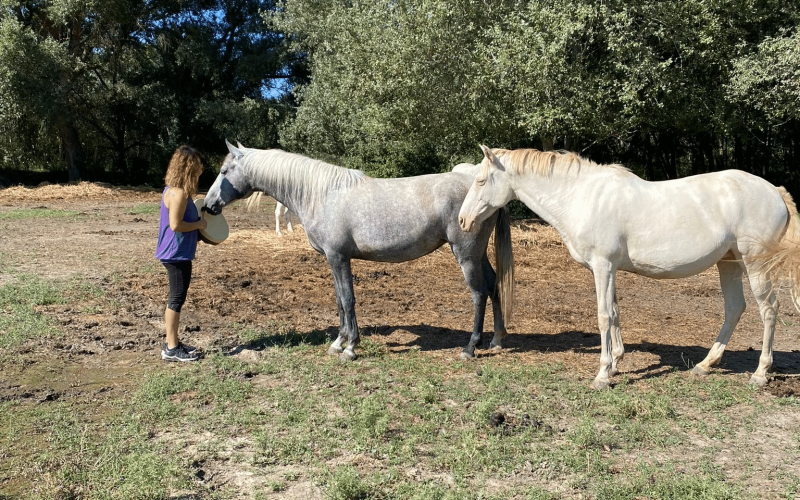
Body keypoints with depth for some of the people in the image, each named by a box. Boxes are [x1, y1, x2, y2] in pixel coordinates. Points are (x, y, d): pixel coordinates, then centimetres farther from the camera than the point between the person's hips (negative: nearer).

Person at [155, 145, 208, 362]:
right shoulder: (179, 193, -20)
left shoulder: (174, 189, 11)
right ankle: (171, 349, 6)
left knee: (176, 298, 16)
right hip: (177, 253, -10)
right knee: (177, 298, -3)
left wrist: (197, 220, 10)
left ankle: (172, 342, 27)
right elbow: (176, 224, -24)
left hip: (177, 253, 10)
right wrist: (199, 224, -12)